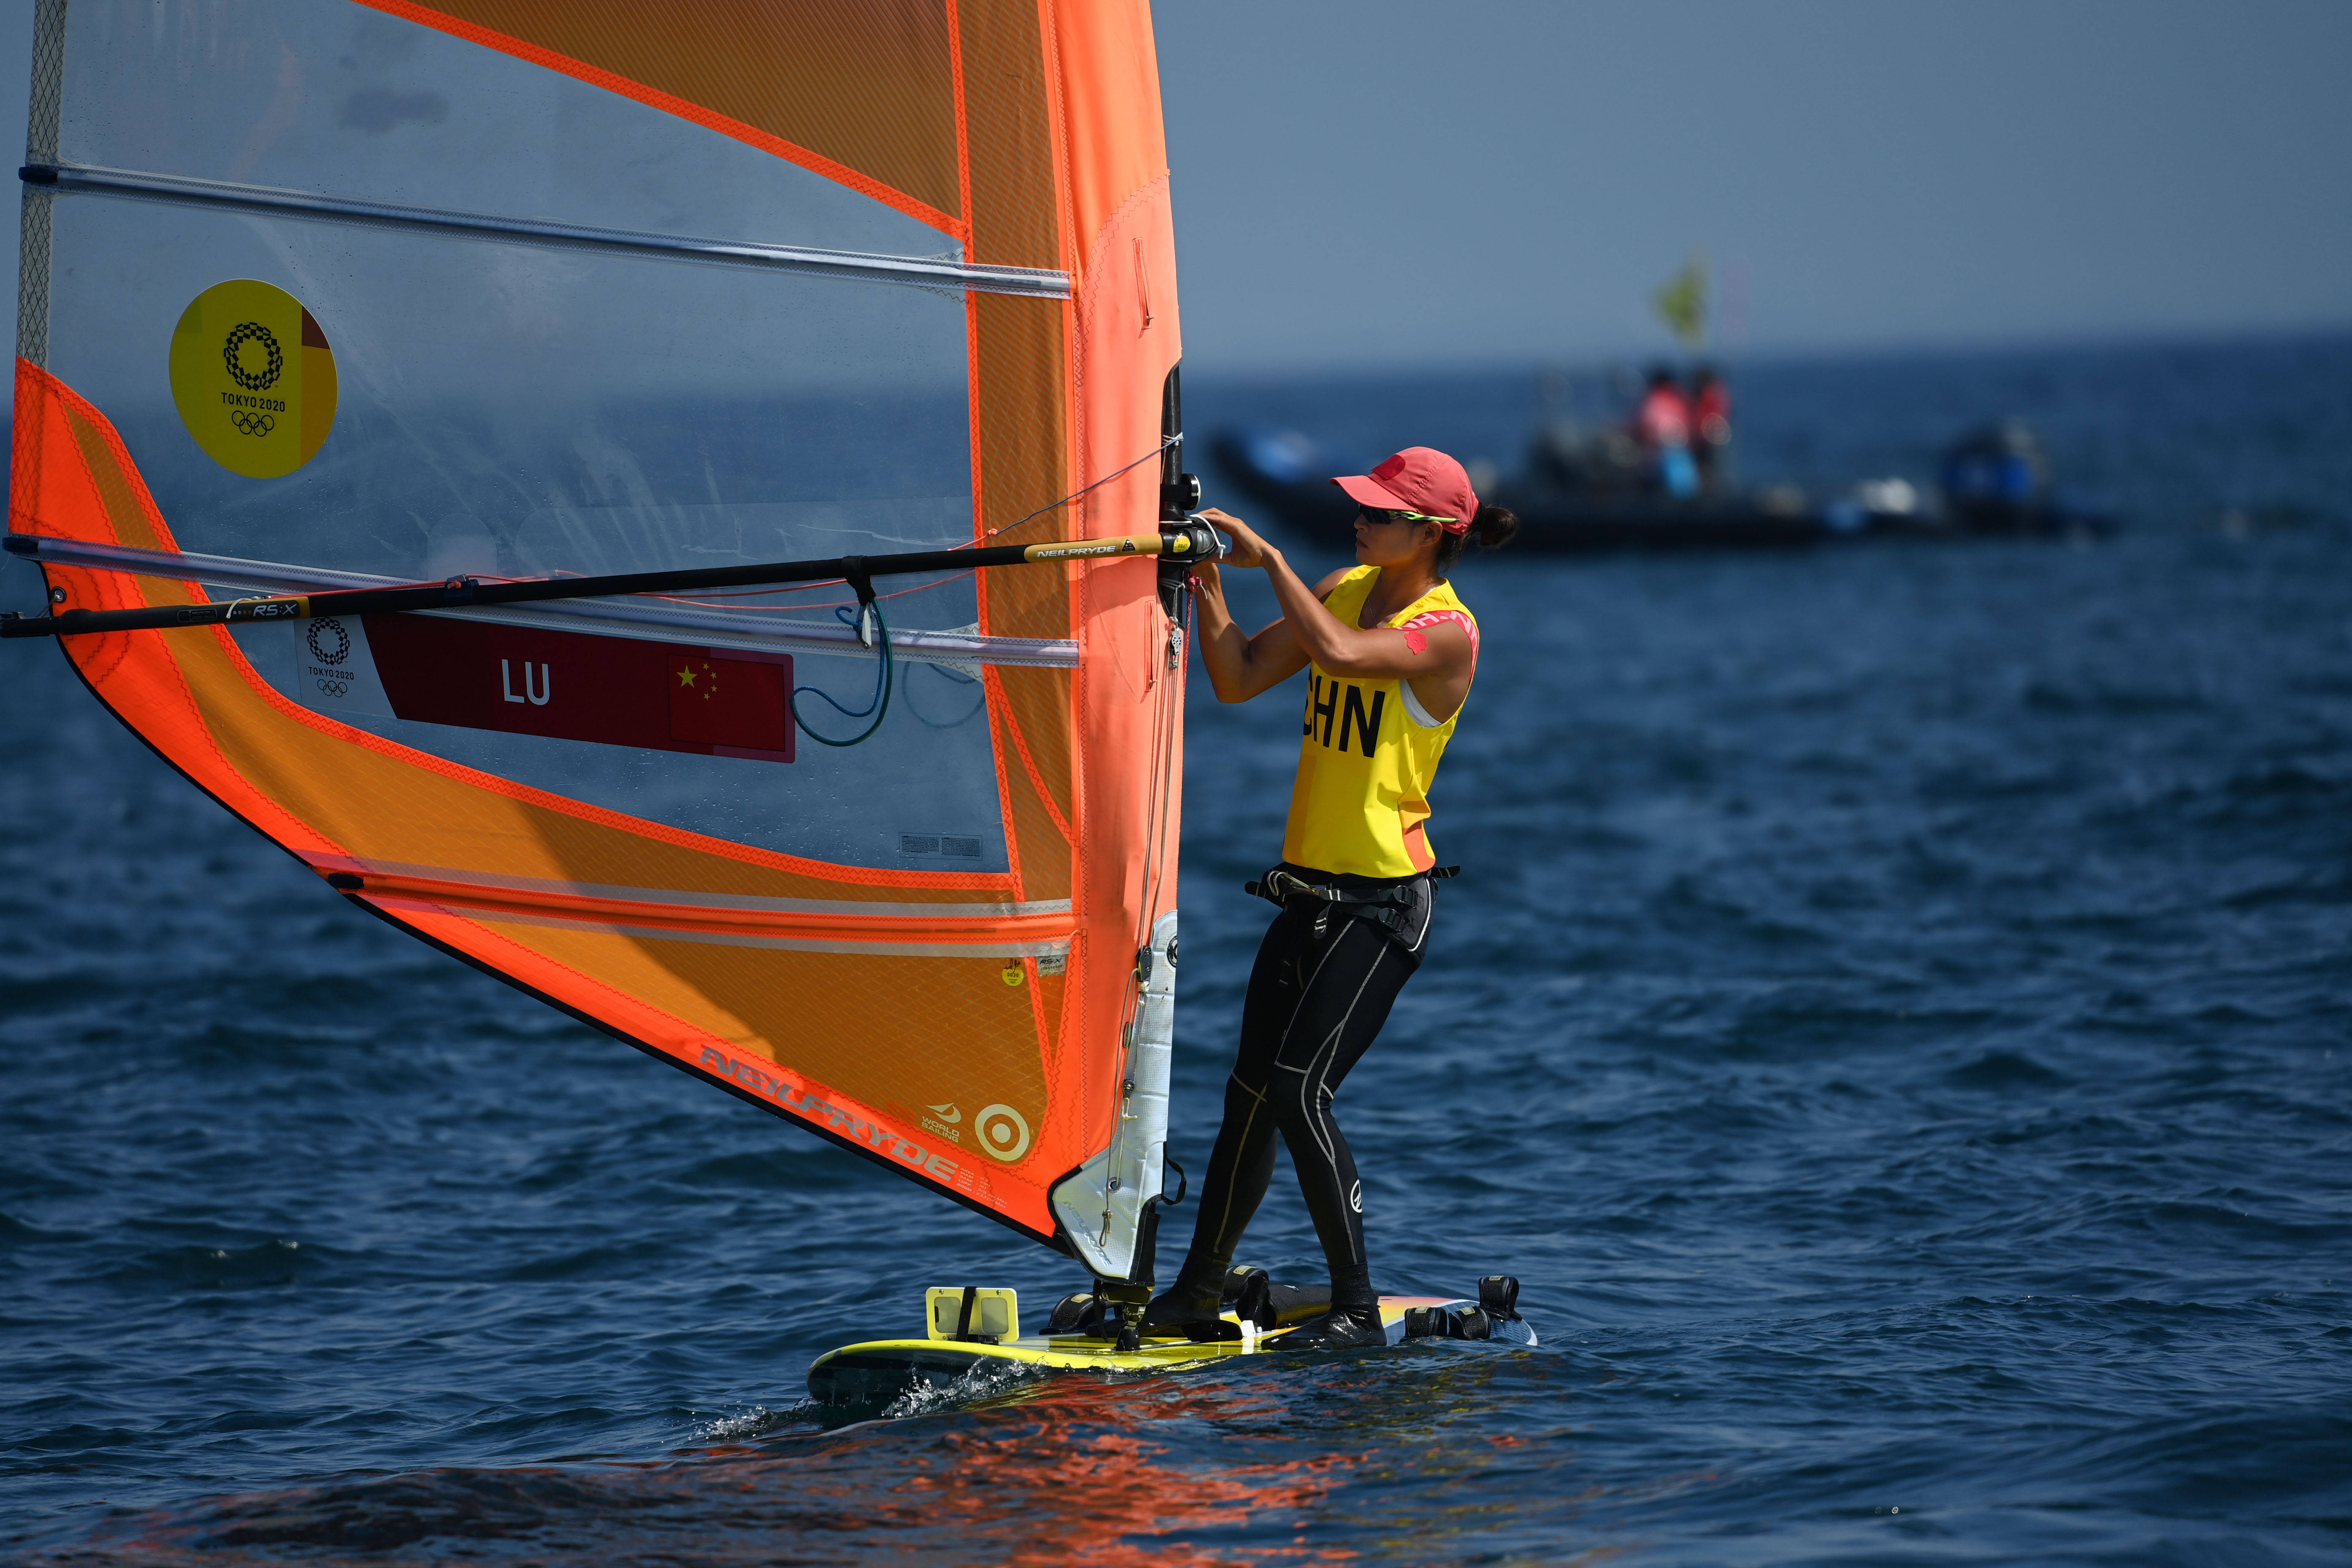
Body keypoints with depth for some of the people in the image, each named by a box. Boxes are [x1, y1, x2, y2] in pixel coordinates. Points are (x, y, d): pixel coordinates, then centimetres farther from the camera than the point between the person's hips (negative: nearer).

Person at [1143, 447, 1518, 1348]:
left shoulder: (1447, 631, -14)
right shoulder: (1342, 592, 9)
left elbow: (1340, 655, -31)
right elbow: (1240, 680, 7)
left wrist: (1268, 557, -21)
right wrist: (1207, 582, -6)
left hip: (1384, 901, -8)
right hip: (1309, 891, 8)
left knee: (1298, 1087, -16)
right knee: (1249, 1090, 11)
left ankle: (1357, 1308, -8)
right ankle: (1200, 1288, 23)